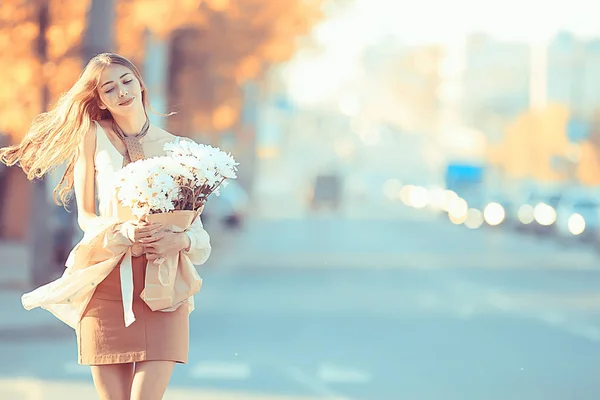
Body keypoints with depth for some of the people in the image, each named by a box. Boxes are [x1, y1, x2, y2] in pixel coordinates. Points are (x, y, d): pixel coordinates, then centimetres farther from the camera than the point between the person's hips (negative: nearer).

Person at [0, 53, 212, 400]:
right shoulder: (94, 136, 6)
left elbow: (200, 236, 8)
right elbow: (86, 215, 7)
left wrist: (181, 240, -16)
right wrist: (122, 230, -14)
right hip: (107, 283, 0)